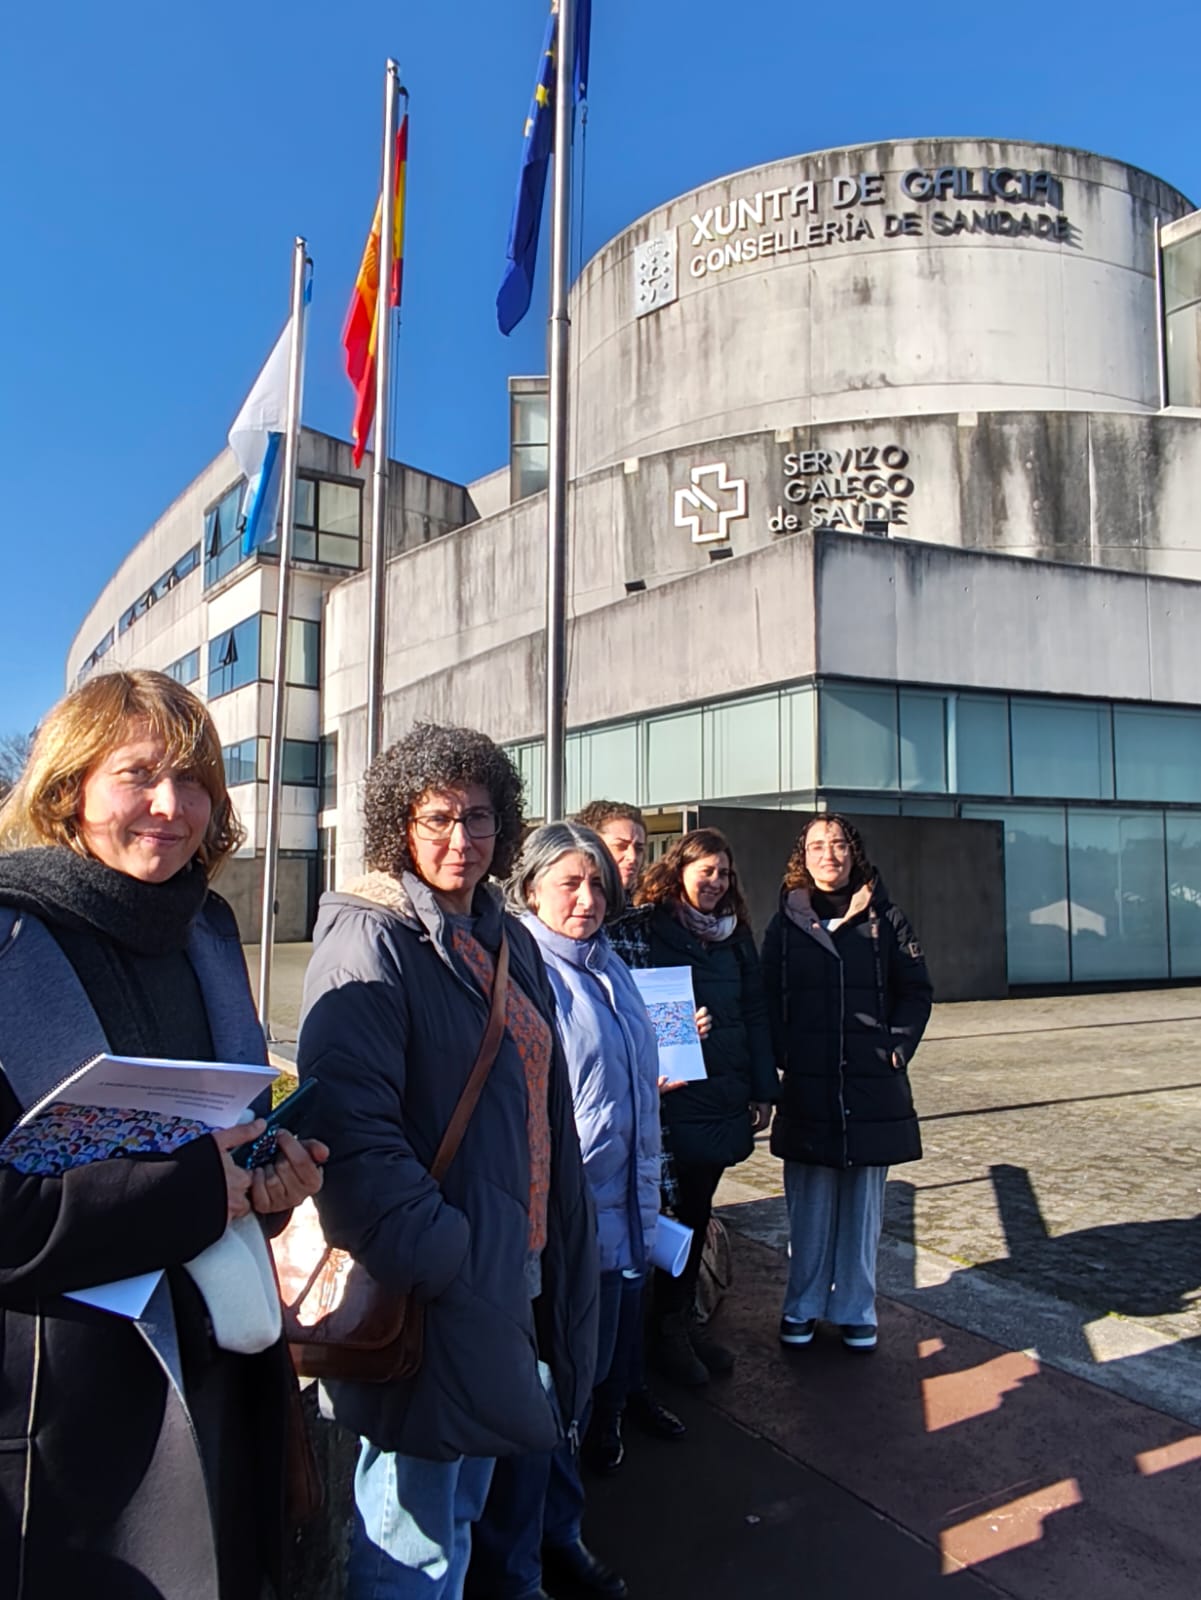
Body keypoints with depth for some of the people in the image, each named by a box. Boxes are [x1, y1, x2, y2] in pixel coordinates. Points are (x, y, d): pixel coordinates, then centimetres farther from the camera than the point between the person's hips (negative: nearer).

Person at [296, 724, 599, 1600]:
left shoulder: (509, 939, 9)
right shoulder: (369, 941, -15)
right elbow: (354, 1127, -24)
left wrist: (564, 1242, 13)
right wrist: (443, 1259, -26)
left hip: (513, 1271, 8)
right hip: (428, 1295, -8)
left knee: (465, 1504, 24)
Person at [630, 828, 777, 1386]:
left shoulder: (735, 934, 10)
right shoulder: (648, 930, -8)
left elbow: (754, 1012, 12)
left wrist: (763, 1089, 9)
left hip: (725, 1097, 5)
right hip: (674, 1095, -5)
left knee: (697, 1209, 15)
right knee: (675, 1211, 4)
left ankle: (683, 1320, 30)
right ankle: (665, 1329, 23)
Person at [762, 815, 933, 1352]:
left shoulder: (885, 919, 3)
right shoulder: (785, 923, 3)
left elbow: (916, 992, 7)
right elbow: (768, 1000, 4)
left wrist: (898, 1046, -5)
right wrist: (783, 1054, -7)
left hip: (873, 1086, 0)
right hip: (806, 1087, 0)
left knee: (863, 1203, 10)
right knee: (809, 1205, 7)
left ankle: (855, 1310, 25)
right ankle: (802, 1307, 24)